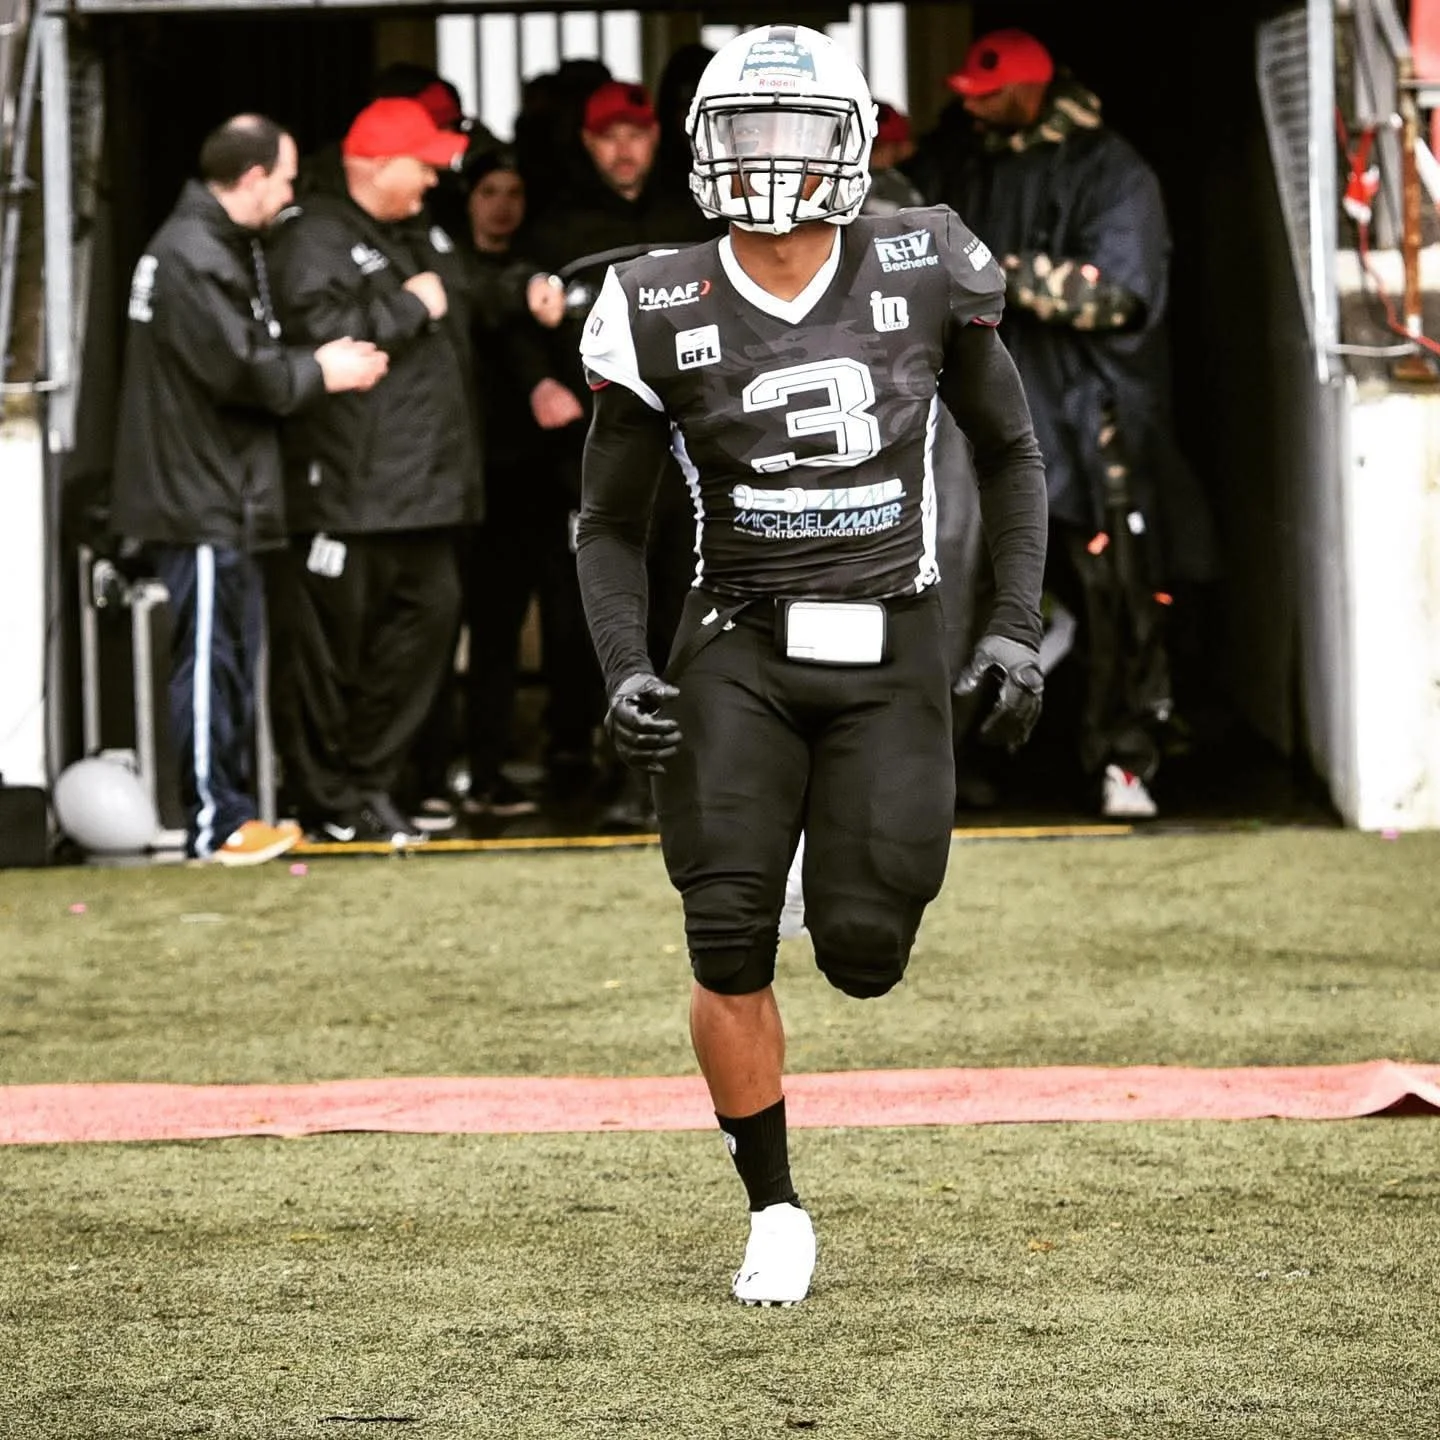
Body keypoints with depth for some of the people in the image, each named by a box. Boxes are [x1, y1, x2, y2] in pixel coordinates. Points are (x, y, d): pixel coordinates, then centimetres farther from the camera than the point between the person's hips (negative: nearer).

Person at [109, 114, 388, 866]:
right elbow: (240, 372, -21)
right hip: (196, 495, -11)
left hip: (222, 494, 11)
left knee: (233, 653, 15)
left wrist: (319, 360, 3)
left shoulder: (223, 247, 15)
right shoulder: (193, 258, -19)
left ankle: (233, 807, 22)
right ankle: (216, 821, 0)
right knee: (208, 656, -5)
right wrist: (321, 372, -8)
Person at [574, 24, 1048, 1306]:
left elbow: (1009, 454, 10)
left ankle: (872, 878, 33)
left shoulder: (924, 274, -3)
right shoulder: (663, 314, -4)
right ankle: (775, 1210, 9)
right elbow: (611, 524, 6)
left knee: (861, 954, -6)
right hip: (740, 653, 0)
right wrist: (624, 673, -10)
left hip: (889, 654, 0)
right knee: (730, 946, -9)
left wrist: (1017, 628, 1)